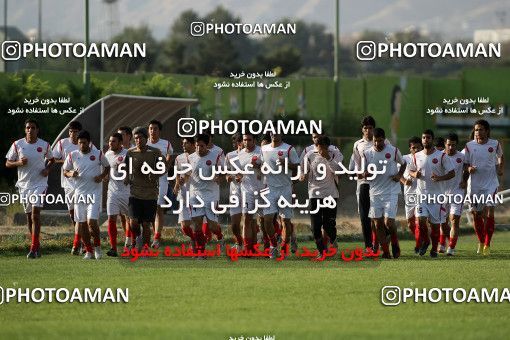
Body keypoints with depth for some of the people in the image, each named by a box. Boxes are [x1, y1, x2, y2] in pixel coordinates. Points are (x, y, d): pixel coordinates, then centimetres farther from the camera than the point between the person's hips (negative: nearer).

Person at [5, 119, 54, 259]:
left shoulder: (44, 145, -1)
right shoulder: (17, 145, -1)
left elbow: (50, 159, 18)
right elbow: (7, 163, 4)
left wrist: (47, 168, -2)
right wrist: (19, 163, -15)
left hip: (39, 183, -3)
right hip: (24, 184, 3)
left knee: (35, 213, -16)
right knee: (29, 216, 10)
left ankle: (34, 248, -20)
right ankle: (37, 245, 25)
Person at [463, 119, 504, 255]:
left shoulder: (495, 144, 0)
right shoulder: (469, 146, 0)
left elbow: (501, 157, 20)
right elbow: (465, 165, 5)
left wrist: (500, 170, 4)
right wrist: (469, 169, -16)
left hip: (491, 183, -1)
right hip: (474, 184, 1)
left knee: (489, 213, -13)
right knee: (476, 214, 5)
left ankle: (487, 245, -9)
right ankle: (481, 243, 26)